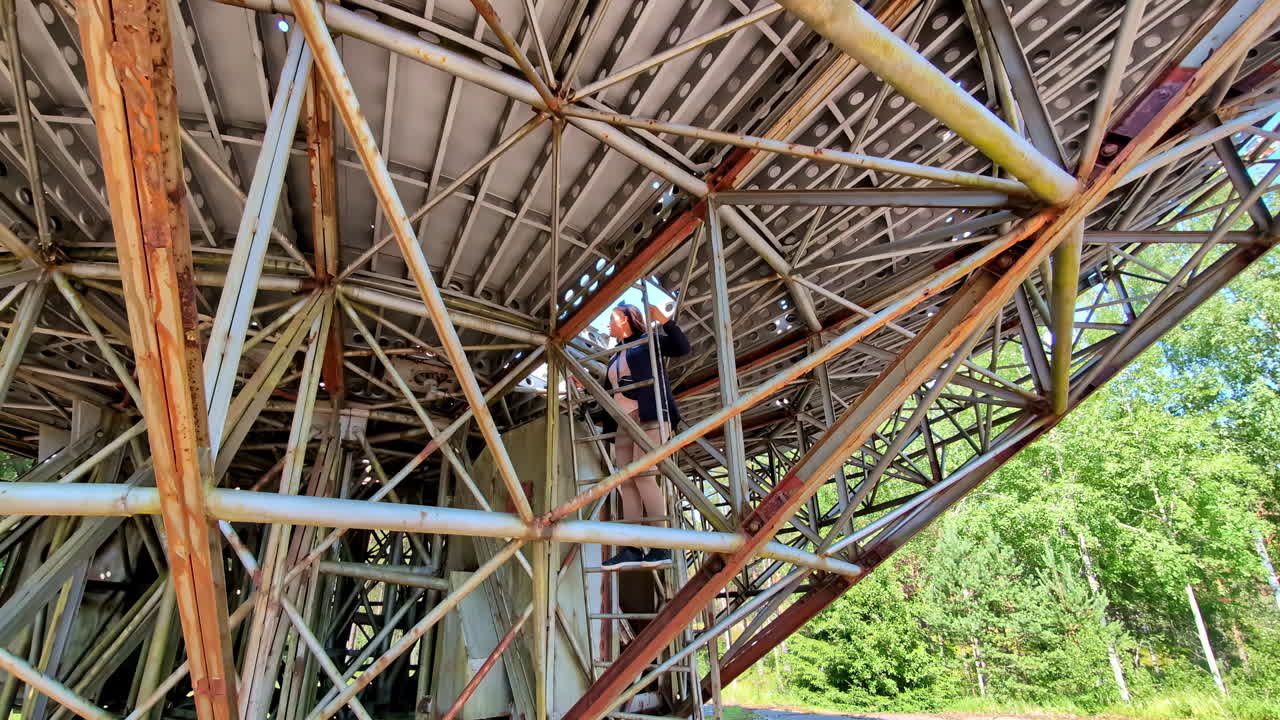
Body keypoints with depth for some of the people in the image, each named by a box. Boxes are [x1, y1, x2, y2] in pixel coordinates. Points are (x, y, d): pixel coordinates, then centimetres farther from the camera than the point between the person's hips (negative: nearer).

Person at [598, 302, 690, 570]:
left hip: (649, 417, -8)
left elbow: (682, 348, -7)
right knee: (627, 483, -2)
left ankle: (662, 547, -19)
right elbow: (609, 393, 31)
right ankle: (631, 549, -5)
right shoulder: (615, 359, 27)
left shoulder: (648, 342, 7)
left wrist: (664, 320, -16)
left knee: (644, 475, -20)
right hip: (623, 424, 8)